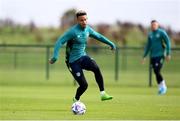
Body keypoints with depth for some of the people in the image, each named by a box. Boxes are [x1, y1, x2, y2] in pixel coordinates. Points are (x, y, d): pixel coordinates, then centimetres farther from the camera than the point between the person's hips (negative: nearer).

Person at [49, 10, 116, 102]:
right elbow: (60, 42, -23)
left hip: (83, 57, 5)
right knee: (84, 85, -11)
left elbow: (98, 36, 23)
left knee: (96, 68, -27)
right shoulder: (73, 31, -18)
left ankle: (103, 94, -25)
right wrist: (55, 56, -35)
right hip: (73, 61, -5)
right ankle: (76, 100, 21)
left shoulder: (87, 29, 4)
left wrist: (110, 43, 26)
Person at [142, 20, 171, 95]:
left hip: (160, 55, -6)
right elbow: (148, 46, 20)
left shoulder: (162, 33, -3)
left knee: (157, 71, -15)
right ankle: (161, 88, 14)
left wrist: (168, 54, -11)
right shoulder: (150, 35, 13)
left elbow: (168, 43, -5)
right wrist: (144, 56, 15)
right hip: (152, 56, 6)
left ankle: (163, 87, -1)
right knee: (156, 72, 3)